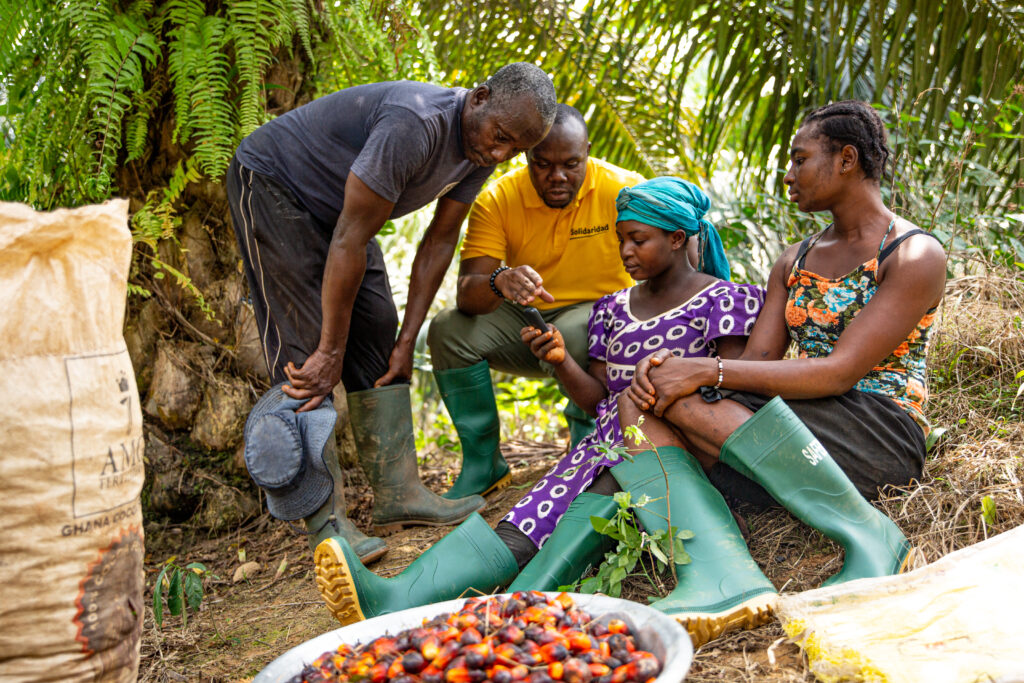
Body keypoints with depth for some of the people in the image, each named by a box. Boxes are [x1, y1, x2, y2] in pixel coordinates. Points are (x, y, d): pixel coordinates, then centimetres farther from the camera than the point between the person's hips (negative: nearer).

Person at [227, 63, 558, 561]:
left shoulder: (482, 149, -9)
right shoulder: (415, 126, -36)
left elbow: (439, 241, -2)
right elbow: (351, 241, -33)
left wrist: (407, 340, -4)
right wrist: (331, 352, -27)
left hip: (332, 203, 9)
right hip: (270, 184, -9)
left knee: (378, 336, 2)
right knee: (307, 343, -15)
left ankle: (398, 493, 5)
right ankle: (324, 518, -12)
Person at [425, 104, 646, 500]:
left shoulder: (624, 191, -16)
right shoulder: (497, 200, -12)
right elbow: (466, 294, -21)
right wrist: (499, 283, -46)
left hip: (601, 316, -3)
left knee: (575, 334, -37)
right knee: (448, 329, -21)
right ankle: (482, 465, -7)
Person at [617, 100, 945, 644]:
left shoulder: (916, 255, -6)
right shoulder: (794, 263, 18)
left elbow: (839, 371, -17)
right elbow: (757, 361, 7)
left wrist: (708, 372, -22)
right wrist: (669, 367, -14)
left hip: (881, 432, -7)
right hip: (805, 431, 7)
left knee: (691, 402, -28)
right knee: (640, 403, -16)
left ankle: (868, 535, -22)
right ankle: (719, 575, -38)